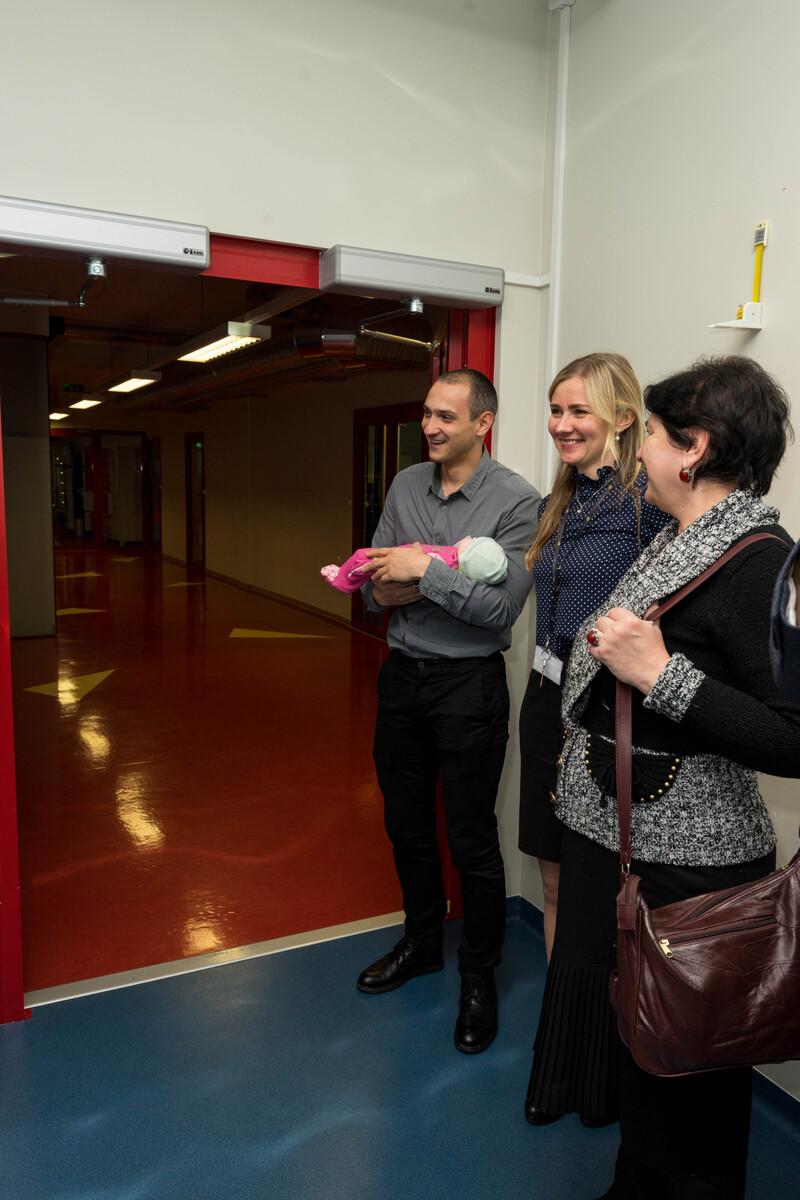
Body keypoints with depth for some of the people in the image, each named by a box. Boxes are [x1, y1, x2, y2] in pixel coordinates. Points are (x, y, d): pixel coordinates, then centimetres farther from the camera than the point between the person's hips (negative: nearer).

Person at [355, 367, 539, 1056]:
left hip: (468, 686, -6)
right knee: (406, 824, 19)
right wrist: (380, 590, -15)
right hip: (402, 675, 6)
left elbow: (503, 608, -21)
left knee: (472, 843, 6)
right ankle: (422, 943, 43)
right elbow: (374, 575, 7)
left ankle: (479, 979, 28)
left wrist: (425, 571, -24)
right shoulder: (405, 485, 4)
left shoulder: (515, 501, -13)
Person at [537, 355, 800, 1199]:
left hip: (686, 869, -9)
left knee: (685, 1074, 13)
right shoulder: (680, 540, 7)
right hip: (615, 837, 9)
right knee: (631, 1043, 26)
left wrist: (660, 672, -27)